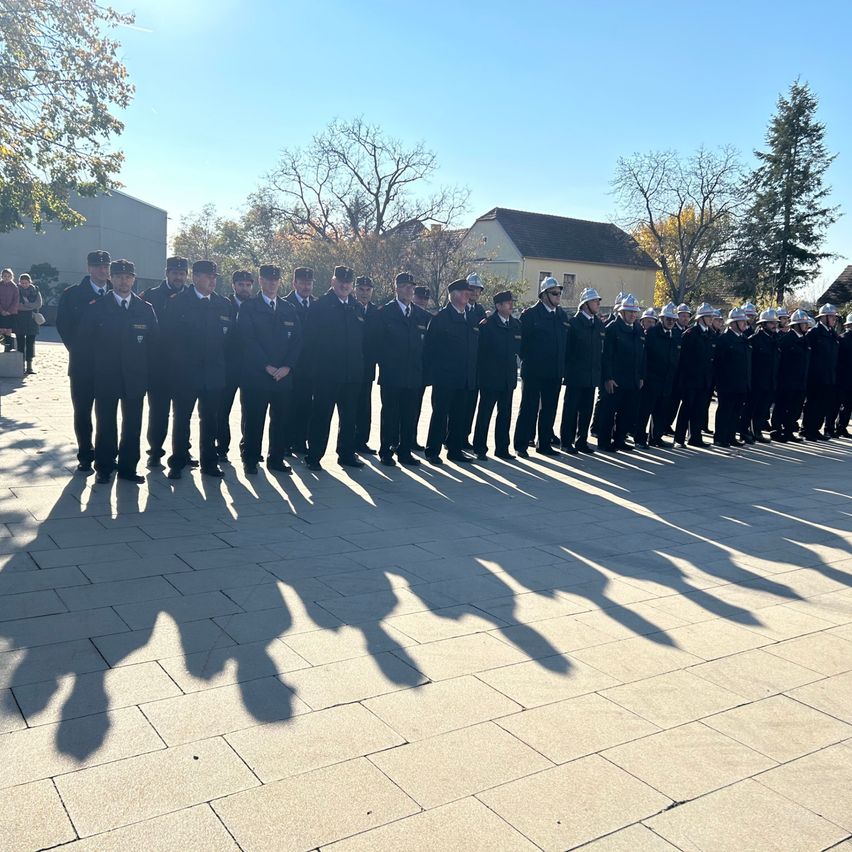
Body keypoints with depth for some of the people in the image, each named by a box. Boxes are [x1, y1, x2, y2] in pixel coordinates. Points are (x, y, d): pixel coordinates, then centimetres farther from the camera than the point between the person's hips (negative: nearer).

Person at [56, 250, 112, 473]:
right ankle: (85, 457, 14)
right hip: (83, 363, -1)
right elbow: (63, 325, -1)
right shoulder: (72, 294, 1)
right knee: (82, 412, 4)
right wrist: (77, 351, -6)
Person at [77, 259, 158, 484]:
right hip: (106, 378, -1)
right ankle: (104, 468, 16)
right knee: (106, 425, 5)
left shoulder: (145, 309, 5)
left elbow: (153, 341, 9)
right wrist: (98, 364, 2)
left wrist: (143, 366, 4)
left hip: (135, 378, 2)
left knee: (133, 426, 5)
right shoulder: (97, 307, 0)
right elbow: (85, 338, 3)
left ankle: (127, 467, 16)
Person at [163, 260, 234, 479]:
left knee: (210, 419, 9)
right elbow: (169, 334, -3)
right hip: (186, 373, -3)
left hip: (214, 373, 3)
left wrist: (220, 361, 5)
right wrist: (179, 362, -5)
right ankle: (178, 463, 14)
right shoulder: (179, 302, -2)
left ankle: (209, 462, 18)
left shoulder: (224, 305, 8)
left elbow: (230, 335, 12)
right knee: (182, 418, 4)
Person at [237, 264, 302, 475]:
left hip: (283, 375, 4)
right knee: (253, 420, 1)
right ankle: (250, 460, 10)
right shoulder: (248, 307, 2)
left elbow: (297, 340, 9)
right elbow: (247, 340, -7)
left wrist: (287, 366, -5)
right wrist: (267, 366, -13)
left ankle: (276, 459, 16)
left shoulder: (289, 309, 14)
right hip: (255, 375, -3)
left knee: (281, 420, 6)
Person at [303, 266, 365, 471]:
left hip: (352, 375, 5)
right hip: (327, 374, -5)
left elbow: (363, 339, 15)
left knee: (349, 417, 11)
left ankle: (347, 454, 21)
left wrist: (361, 367, 8)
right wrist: (314, 368, -8)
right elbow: (310, 339, -4)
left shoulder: (357, 309, 12)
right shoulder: (319, 306, -2)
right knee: (321, 416, 0)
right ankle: (313, 456, 8)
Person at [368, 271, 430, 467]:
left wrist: (422, 366, 8)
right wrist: (383, 362, -3)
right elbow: (372, 341, -2)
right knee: (389, 415, 1)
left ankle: (405, 452, 15)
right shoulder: (383, 313, -1)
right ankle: (386, 453, 9)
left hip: (415, 376, 4)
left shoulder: (422, 315, 11)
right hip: (391, 375, -4)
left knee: (410, 416, 6)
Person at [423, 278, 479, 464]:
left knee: (460, 416, 9)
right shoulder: (441, 318, -5)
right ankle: (432, 451, 5)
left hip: (465, 379, 6)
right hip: (444, 377, -5)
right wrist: (430, 375, -10)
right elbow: (429, 347, -6)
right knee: (440, 414, -2)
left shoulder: (472, 319, 12)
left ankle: (455, 450, 19)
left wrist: (473, 375, 11)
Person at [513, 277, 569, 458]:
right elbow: (522, 340, -7)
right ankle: (521, 445, 4)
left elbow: (565, 341, 15)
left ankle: (545, 444, 19)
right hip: (533, 371, -5)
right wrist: (527, 361, -7)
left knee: (549, 409, 10)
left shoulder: (562, 315, 12)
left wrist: (562, 365, 9)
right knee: (529, 408, -2)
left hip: (555, 372, 6)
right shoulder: (530, 314, -6)